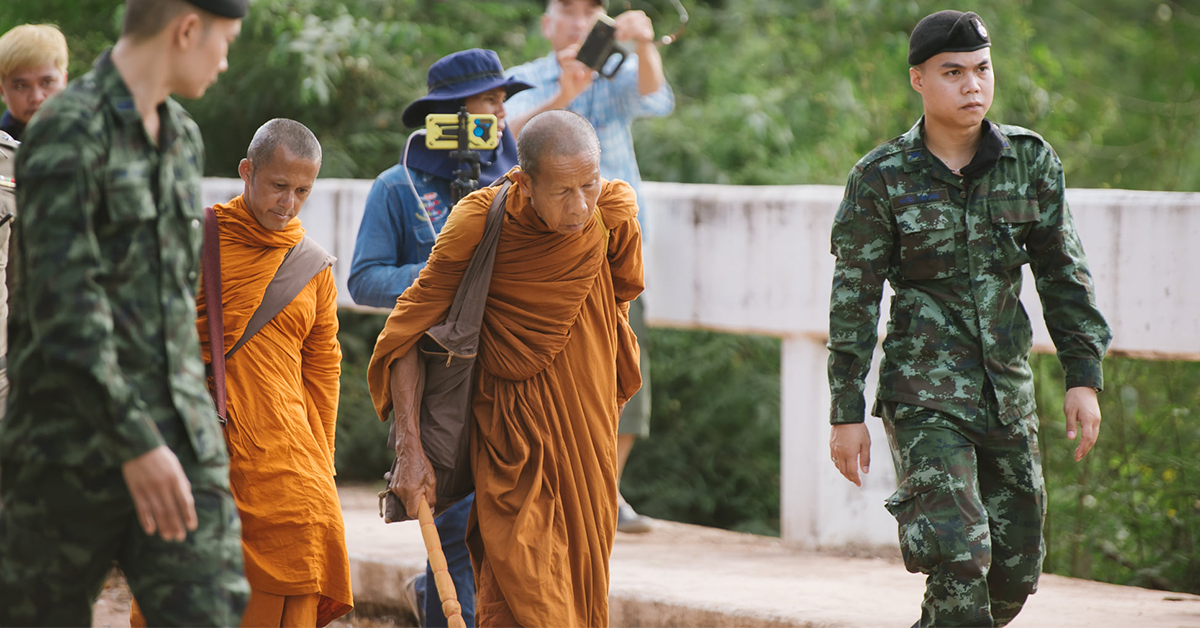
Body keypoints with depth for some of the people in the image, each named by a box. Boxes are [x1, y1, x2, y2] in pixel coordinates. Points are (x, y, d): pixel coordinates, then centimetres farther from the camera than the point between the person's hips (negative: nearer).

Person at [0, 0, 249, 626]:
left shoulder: (182, 138, 14)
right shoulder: (65, 132, -13)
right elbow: (63, 303, -21)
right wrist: (135, 444, -27)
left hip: (176, 436, 7)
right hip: (74, 435, -6)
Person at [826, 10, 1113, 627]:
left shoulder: (1031, 160, 3)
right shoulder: (881, 178, -6)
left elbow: (1063, 273, 9)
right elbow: (854, 298, -3)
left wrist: (1084, 375, 2)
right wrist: (846, 411, -4)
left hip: (1008, 390, 4)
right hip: (924, 391, -4)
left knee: (1015, 571, 8)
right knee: (958, 557, -16)